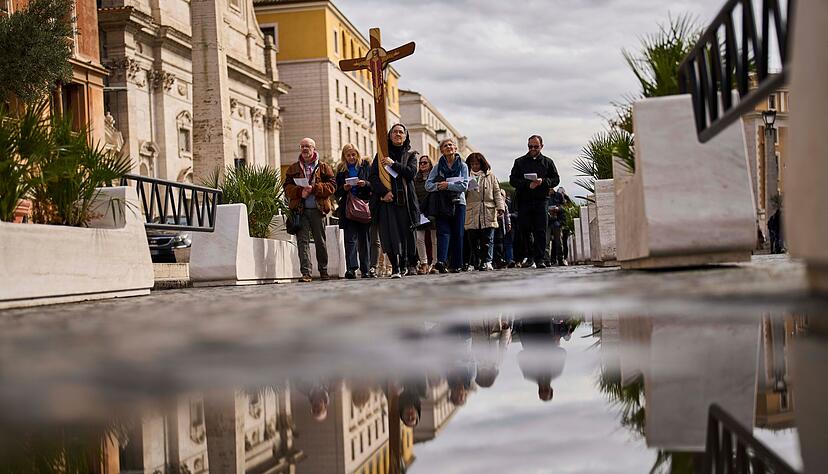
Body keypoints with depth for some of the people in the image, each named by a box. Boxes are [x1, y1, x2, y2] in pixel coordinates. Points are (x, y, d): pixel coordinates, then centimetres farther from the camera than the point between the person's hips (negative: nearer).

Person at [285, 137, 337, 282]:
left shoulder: (323, 168, 10)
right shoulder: (293, 169, 15)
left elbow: (331, 186, -1)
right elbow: (287, 187, 6)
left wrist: (313, 188, -14)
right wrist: (300, 192, -13)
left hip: (317, 209, 0)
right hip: (300, 210, 0)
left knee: (320, 241, 7)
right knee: (303, 240, -9)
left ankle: (323, 270, 20)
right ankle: (306, 273, -14)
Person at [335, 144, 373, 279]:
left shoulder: (365, 166, 9)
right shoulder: (341, 170, 12)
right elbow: (337, 192, 10)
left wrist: (366, 184, -14)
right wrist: (344, 188, -10)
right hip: (348, 208, 0)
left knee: (364, 239, 2)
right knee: (350, 238, -10)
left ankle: (365, 269, 6)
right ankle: (351, 268, -17)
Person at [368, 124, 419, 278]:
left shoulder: (410, 155, 14)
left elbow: (411, 172, -4)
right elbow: (373, 176, 4)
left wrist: (393, 164, -11)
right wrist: (384, 192, -10)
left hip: (404, 200, 1)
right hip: (386, 199, -1)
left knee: (405, 234, -2)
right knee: (390, 234, -11)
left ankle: (402, 266, 7)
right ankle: (395, 267, -11)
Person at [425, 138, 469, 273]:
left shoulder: (463, 166, 6)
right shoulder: (438, 167, 9)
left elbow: (464, 186, -6)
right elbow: (428, 185, -1)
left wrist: (448, 185, -14)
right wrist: (440, 186, -17)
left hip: (458, 202, 0)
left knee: (458, 234, 0)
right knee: (443, 231, -14)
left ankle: (457, 265, 4)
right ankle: (441, 261, -28)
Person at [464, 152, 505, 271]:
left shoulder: (490, 175, 13)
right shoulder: (466, 176, 13)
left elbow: (497, 192, 11)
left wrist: (500, 207, 0)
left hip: (488, 213, -1)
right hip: (471, 214, 1)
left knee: (487, 240, -4)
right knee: (473, 241, 0)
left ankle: (487, 262, -3)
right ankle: (476, 262, 7)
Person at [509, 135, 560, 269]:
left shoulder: (547, 162, 13)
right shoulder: (520, 162, 12)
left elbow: (556, 179, 8)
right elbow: (513, 180, 4)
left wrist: (543, 181, -11)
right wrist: (528, 185, -11)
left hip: (540, 201, -1)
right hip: (524, 201, 1)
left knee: (540, 231, -7)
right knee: (525, 231, 0)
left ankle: (539, 259, -5)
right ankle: (529, 257, 10)